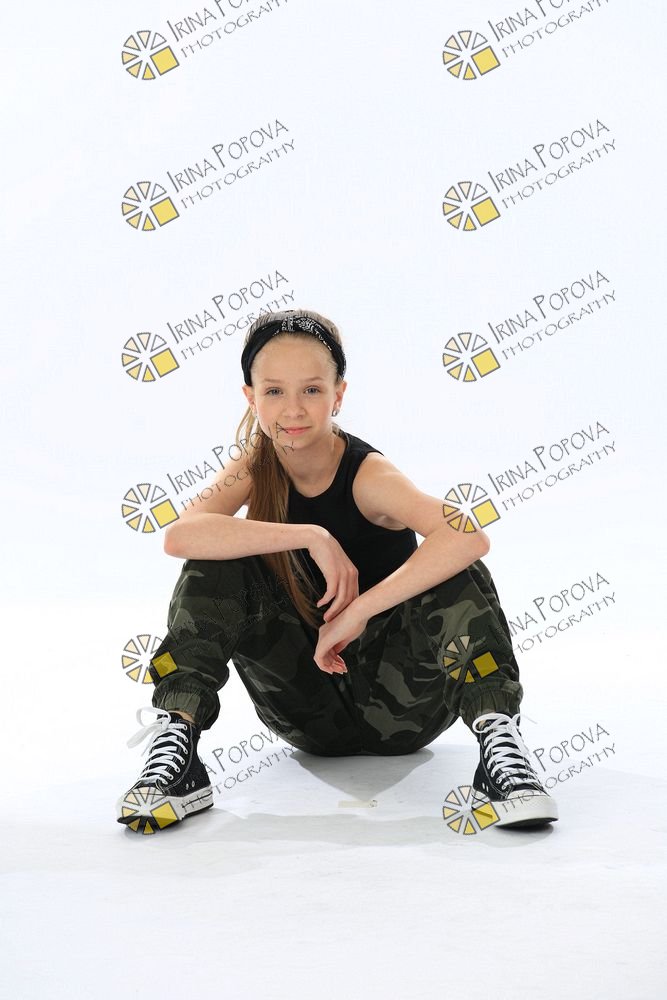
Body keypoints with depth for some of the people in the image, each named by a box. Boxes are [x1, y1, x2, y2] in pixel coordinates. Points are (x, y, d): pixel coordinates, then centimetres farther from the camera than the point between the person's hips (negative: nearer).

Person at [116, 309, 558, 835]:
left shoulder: (367, 474, -20)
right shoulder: (255, 467, -7)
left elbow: (469, 535, -41)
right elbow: (180, 536, -29)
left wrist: (359, 611, -41)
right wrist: (311, 536, -33)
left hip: (396, 705, -3)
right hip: (307, 708, 3)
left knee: (457, 577, -30)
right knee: (219, 566, -18)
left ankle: (500, 745, -30)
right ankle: (176, 745, -23)